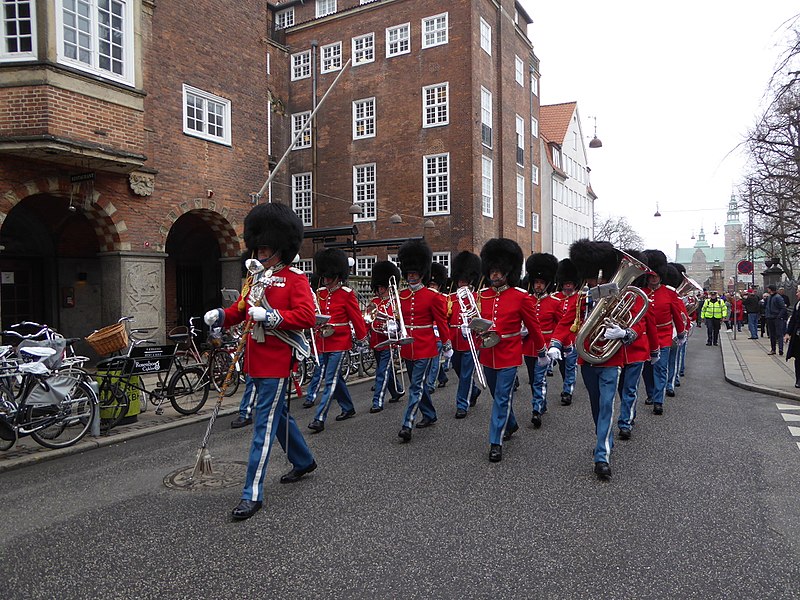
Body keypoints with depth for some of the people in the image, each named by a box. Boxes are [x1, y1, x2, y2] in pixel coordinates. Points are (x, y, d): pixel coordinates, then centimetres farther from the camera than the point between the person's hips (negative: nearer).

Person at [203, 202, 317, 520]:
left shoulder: (295, 279, -9)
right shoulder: (255, 278, 14)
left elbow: (307, 316, -20)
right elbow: (240, 309, 14)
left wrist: (270, 315, -28)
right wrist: (219, 315, -6)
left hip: (277, 362, -8)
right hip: (257, 360, 8)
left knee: (265, 424, -7)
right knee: (279, 414, 21)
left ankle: (252, 494, -1)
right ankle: (304, 461, 42)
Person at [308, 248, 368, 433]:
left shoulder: (347, 294, -8)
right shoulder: (320, 293, 9)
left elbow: (357, 318, -3)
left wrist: (362, 339, 2)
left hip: (339, 343, -7)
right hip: (323, 343, 7)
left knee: (330, 380, -8)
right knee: (336, 378, 17)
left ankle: (319, 419, -8)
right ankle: (348, 408, 34)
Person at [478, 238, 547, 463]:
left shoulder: (521, 297, -9)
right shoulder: (482, 295, 3)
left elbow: (533, 326, -1)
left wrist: (542, 352, 7)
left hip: (509, 355, -5)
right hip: (487, 354, 5)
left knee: (502, 398, -4)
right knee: (498, 396, 19)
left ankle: (496, 442, 4)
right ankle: (511, 425, 42)